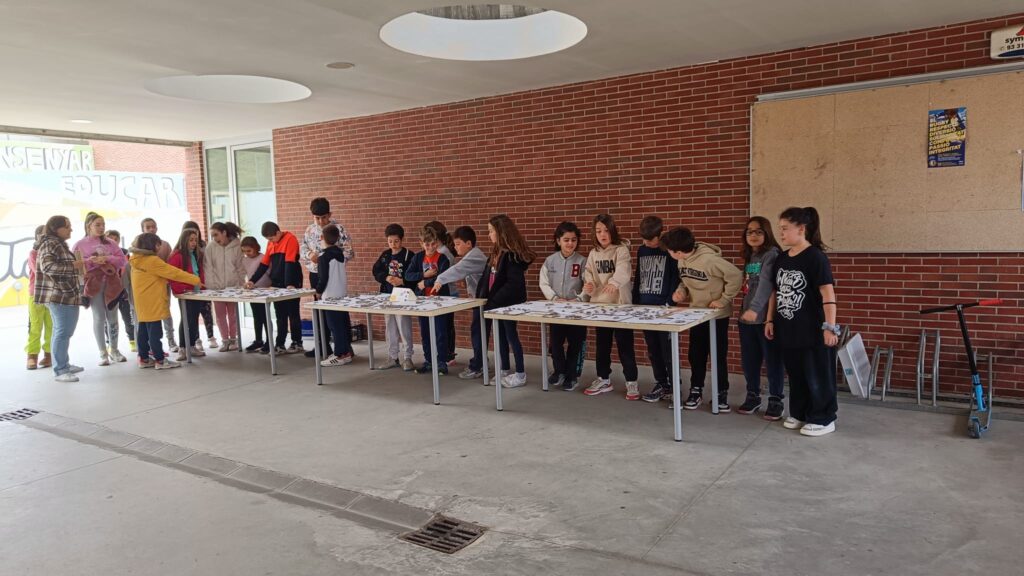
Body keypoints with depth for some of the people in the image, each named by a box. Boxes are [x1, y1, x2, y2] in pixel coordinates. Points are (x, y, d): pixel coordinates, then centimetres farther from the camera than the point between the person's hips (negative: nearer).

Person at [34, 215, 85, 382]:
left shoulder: (59, 244, 19)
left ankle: (63, 365, 26)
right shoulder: (50, 244, -11)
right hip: (60, 295, -11)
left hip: (64, 295, 11)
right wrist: (74, 265, -23)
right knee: (63, 332, -10)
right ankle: (60, 370, -7)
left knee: (61, 331, 16)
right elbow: (48, 266, -23)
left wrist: (77, 265, 19)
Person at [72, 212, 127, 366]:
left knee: (112, 317, 7)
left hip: (111, 283, 3)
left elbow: (123, 259, 5)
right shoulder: (80, 245, 2)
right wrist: (90, 261, -20)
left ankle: (114, 350, 18)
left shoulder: (110, 243, 11)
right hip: (94, 284, -3)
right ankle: (103, 353, 5)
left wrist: (108, 259, -12)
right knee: (99, 318, -1)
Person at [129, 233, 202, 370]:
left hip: (143, 303, 10)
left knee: (144, 331, 13)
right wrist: (195, 280, -11)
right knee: (154, 332, -6)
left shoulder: (137, 261, 12)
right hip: (152, 303, -10)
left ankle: (144, 358, 19)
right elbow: (174, 272, -16)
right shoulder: (152, 261, -17)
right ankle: (160, 360, -3)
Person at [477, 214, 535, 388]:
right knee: (501, 336, 14)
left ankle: (520, 374, 11)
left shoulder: (512, 254, -19)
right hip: (497, 303, 9)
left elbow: (514, 283, -24)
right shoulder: (496, 253, 10)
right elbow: (486, 277, 13)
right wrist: (481, 297, 4)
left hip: (510, 303, -9)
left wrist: (493, 300, -23)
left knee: (511, 336, 0)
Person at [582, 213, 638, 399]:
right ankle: (603, 379, 26)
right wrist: (588, 284, -14)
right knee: (602, 344, 14)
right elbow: (589, 274, 10)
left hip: (620, 304, -5)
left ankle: (632, 382, 10)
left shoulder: (621, 250, -8)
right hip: (600, 304, 6)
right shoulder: (593, 253, 9)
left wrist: (614, 282, -46)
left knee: (625, 344, 0)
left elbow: (623, 270, -26)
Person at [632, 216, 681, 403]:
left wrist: (669, 303, -16)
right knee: (653, 350, 11)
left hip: (664, 308, -5)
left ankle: (674, 387, 7)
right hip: (645, 307, 6)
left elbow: (676, 279, -8)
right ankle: (661, 384, 22)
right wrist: (634, 302, 13)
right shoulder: (641, 251, 11)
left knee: (668, 350, -2)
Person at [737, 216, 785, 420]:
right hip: (746, 316, 7)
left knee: (772, 360, 3)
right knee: (749, 360, 13)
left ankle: (775, 400, 14)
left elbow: (766, 283, -25)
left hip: (765, 317, -7)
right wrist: (745, 310, 11)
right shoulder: (749, 256, 15)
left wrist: (755, 309, -36)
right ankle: (752, 396, 28)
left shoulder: (772, 254, -11)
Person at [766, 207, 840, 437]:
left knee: (817, 376, 4)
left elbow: (828, 294, -17)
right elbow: (776, 292, 15)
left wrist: (830, 327, -20)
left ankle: (823, 419, 16)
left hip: (813, 331, -7)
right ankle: (799, 413, 29)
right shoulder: (781, 258, 9)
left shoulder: (815, 257, -13)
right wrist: (770, 320, 13)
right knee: (795, 375, 16)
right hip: (788, 330, 7)